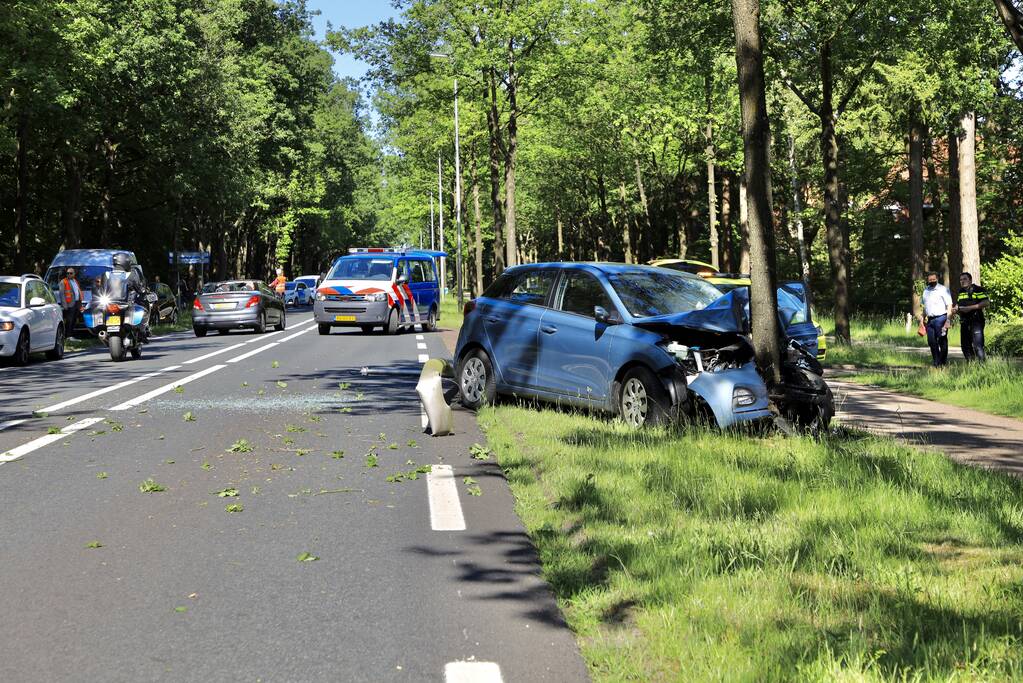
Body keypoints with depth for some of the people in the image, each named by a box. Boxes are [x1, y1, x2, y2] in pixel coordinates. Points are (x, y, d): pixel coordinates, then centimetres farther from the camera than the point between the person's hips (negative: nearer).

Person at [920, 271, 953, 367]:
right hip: (930, 319, 6)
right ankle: (936, 363, 15)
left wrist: (948, 320, -15)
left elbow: (949, 305, -8)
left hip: (940, 318, -6)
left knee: (942, 342, -2)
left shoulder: (943, 289, -4)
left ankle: (943, 363, 5)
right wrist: (923, 318, 17)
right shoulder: (926, 290, 15)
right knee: (931, 342, 6)